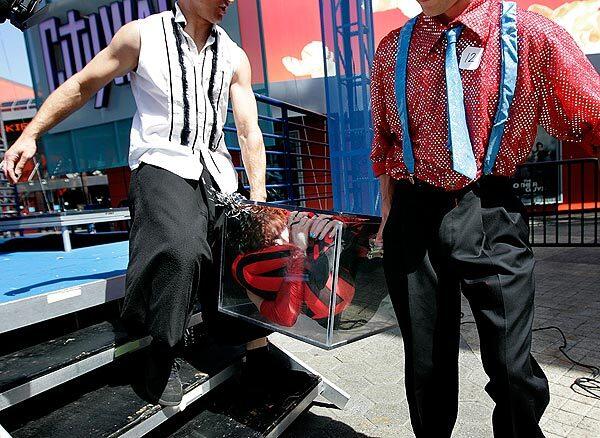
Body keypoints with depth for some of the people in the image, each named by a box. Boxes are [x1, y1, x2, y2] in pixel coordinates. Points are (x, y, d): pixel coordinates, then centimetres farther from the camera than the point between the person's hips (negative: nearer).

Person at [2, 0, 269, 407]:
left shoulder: (234, 57, 9)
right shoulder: (142, 35, 2)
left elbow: (250, 132, 2)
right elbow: (83, 85, 10)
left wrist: (258, 201, -6)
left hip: (217, 171, 5)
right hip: (161, 164, -4)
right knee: (180, 250, -28)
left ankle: (258, 348, 15)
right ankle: (164, 354, -6)